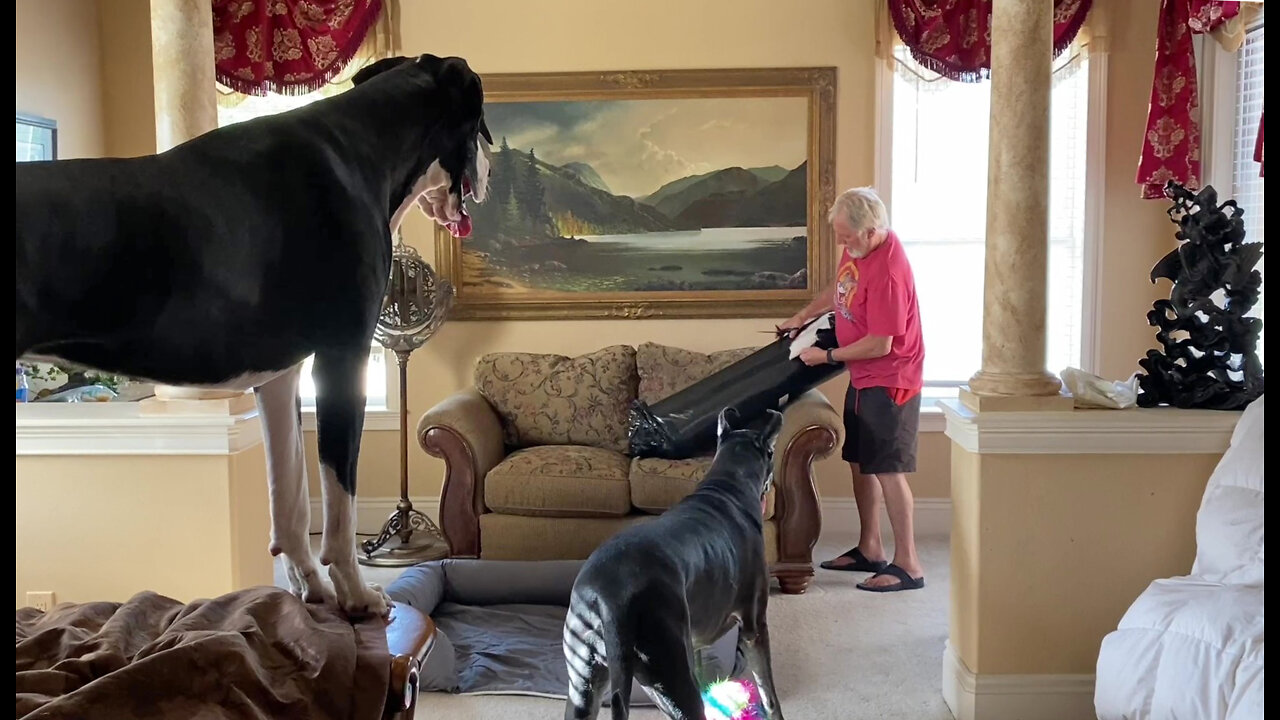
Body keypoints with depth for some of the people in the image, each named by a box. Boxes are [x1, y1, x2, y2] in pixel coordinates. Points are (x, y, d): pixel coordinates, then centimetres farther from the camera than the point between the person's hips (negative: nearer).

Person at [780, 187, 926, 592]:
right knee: (860, 462, 14)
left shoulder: (887, 271, -27)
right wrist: (804, 316, 11)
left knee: (887, 469, -6)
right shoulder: (855, 249, 2)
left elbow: (880, 345, -25)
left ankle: (908, 564, 3)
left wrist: (826, 357, -15)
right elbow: (838, 291, 22)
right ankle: (869, 550, 26)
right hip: (862, 377, 10)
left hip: (888, 380, -9)